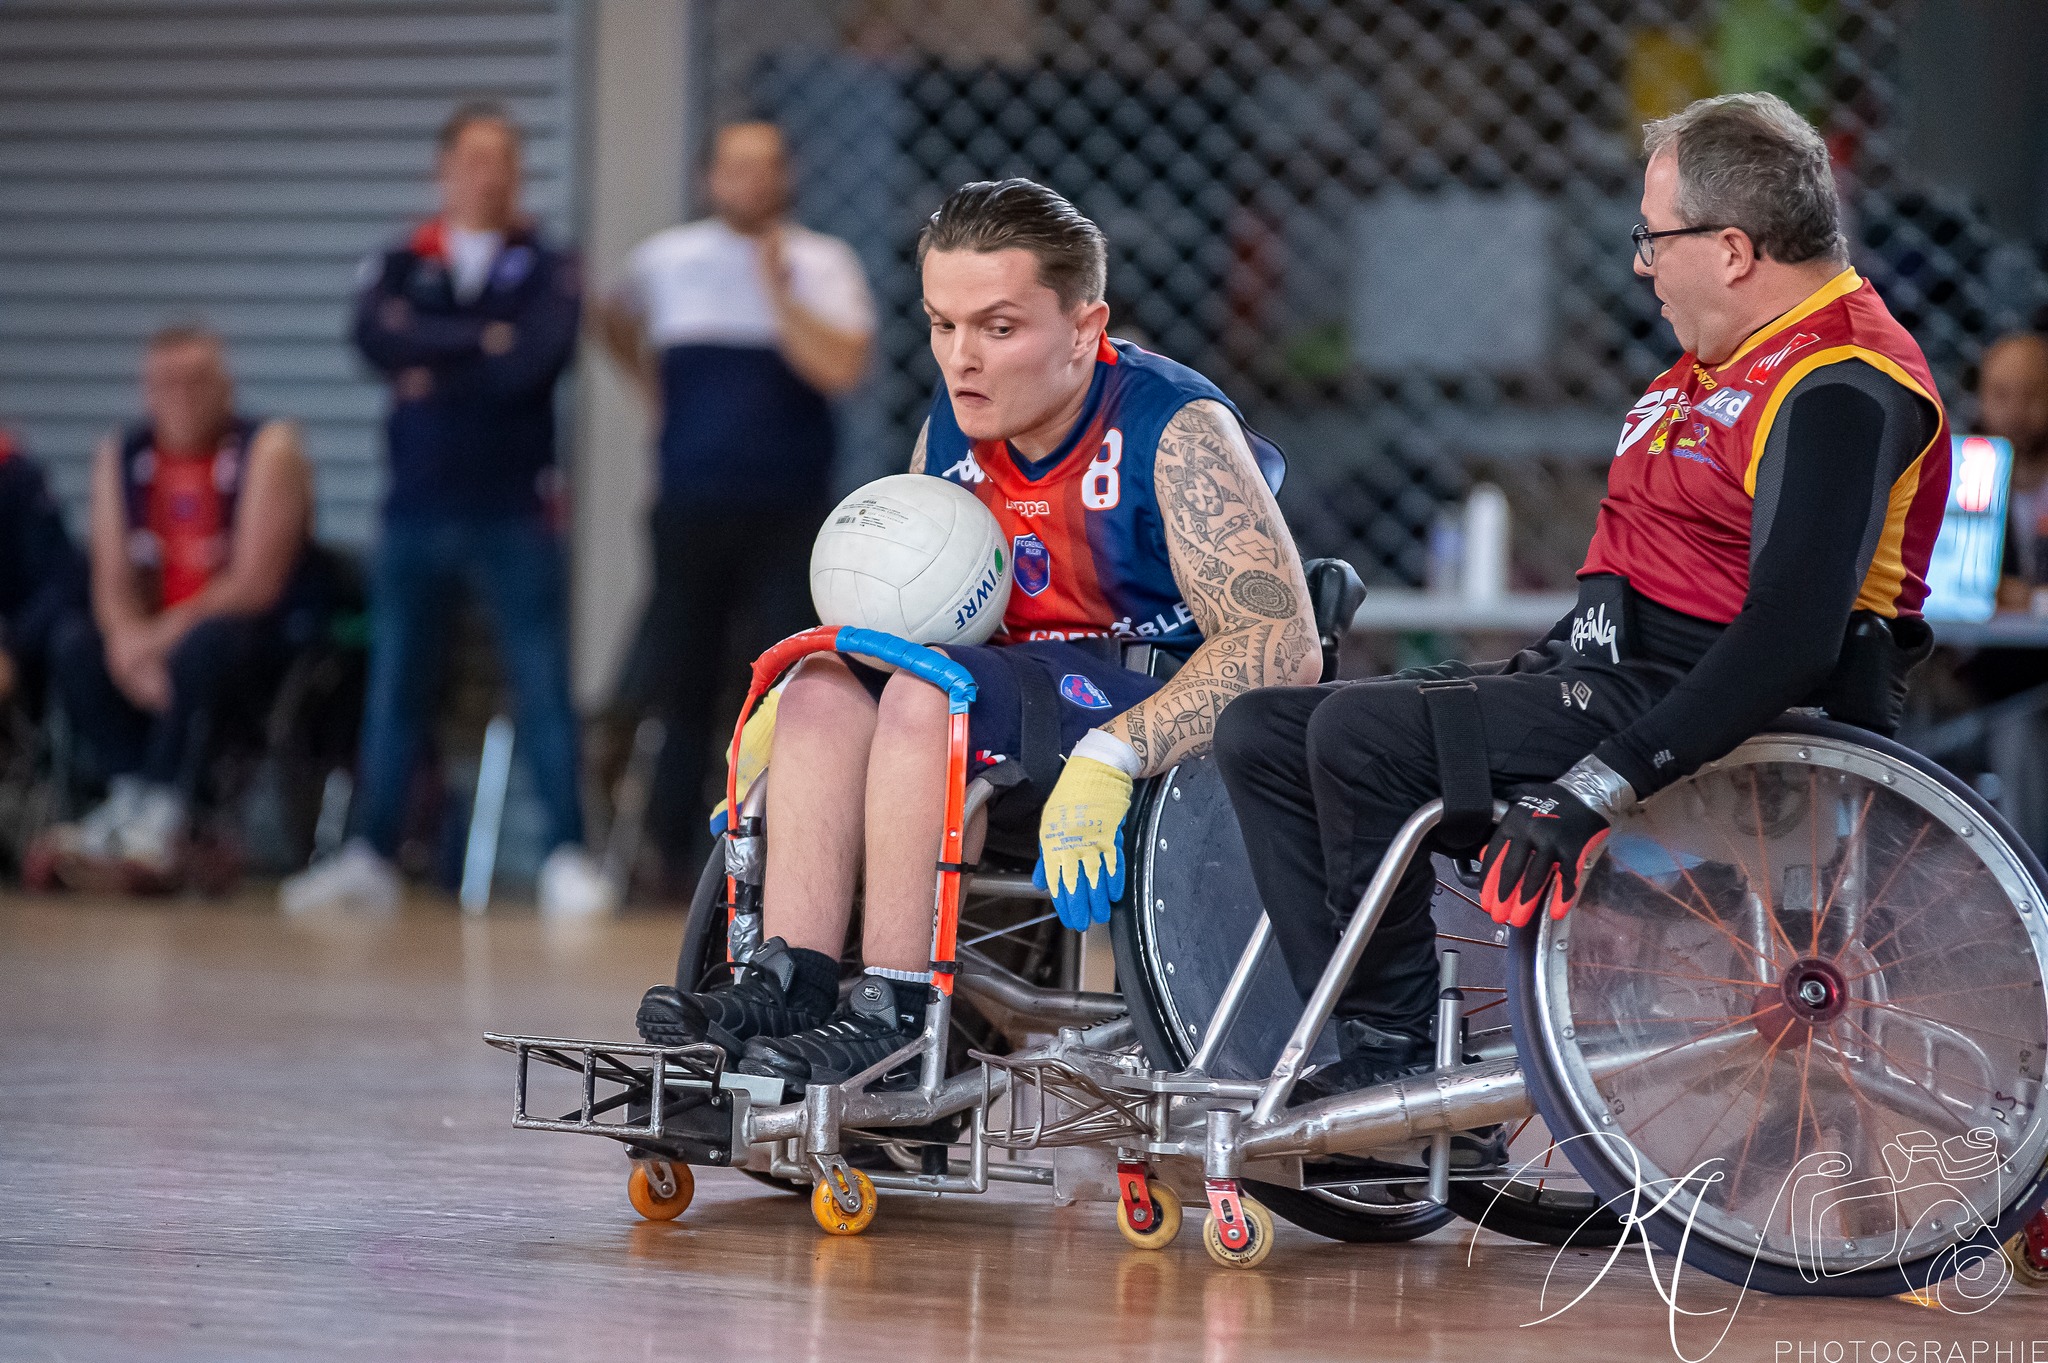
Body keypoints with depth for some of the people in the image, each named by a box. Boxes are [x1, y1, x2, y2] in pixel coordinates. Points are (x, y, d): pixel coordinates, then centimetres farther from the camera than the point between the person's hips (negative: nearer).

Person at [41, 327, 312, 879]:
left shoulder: (268, 450, -9)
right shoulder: (119, 456, 6)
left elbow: (256, 585, -16)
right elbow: (113, 583, 0)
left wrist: (164, 635, -22)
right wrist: (129, 639, -22)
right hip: (156, 645, 5)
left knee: (204, 646, -36)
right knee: (74, 642, -20)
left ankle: (158, 817, -36)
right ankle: (131, 797, -28)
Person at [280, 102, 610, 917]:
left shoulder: (547, 269, 5)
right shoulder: (401, 267, 12)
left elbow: (538, 359, -12)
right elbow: (378, 338, -9)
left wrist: (435, 373, -6)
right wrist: (482, 342, -11)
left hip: (514, 513, -2)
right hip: (416, 509, 2)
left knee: (544, 688, -6)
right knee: (395, 688, 6)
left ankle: (568, 857, -4)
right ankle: (371, 855, 12)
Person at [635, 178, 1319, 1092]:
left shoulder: (1176, 431, -18)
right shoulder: (953, 429, 5)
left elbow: (1283, 647, -28)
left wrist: (1112, 757, -39)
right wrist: (783, 701, -1)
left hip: (1176, 731, -8)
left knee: (928, 695, -27)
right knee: (827, 690, -7)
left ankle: (897, 1016, -27)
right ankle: (788, 983, -19)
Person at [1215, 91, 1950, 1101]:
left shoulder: (1840, 392, -18)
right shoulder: (1729, 358, 17)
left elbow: (1790, 640, -29)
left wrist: (1598, 787, -33)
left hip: (1699, 707, -11)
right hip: (1609, 671, 11)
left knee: (1361, 734, -25)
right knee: (1262, 733, 2)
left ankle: (1396, 1048, -13)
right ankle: (1370, 1057, -7)